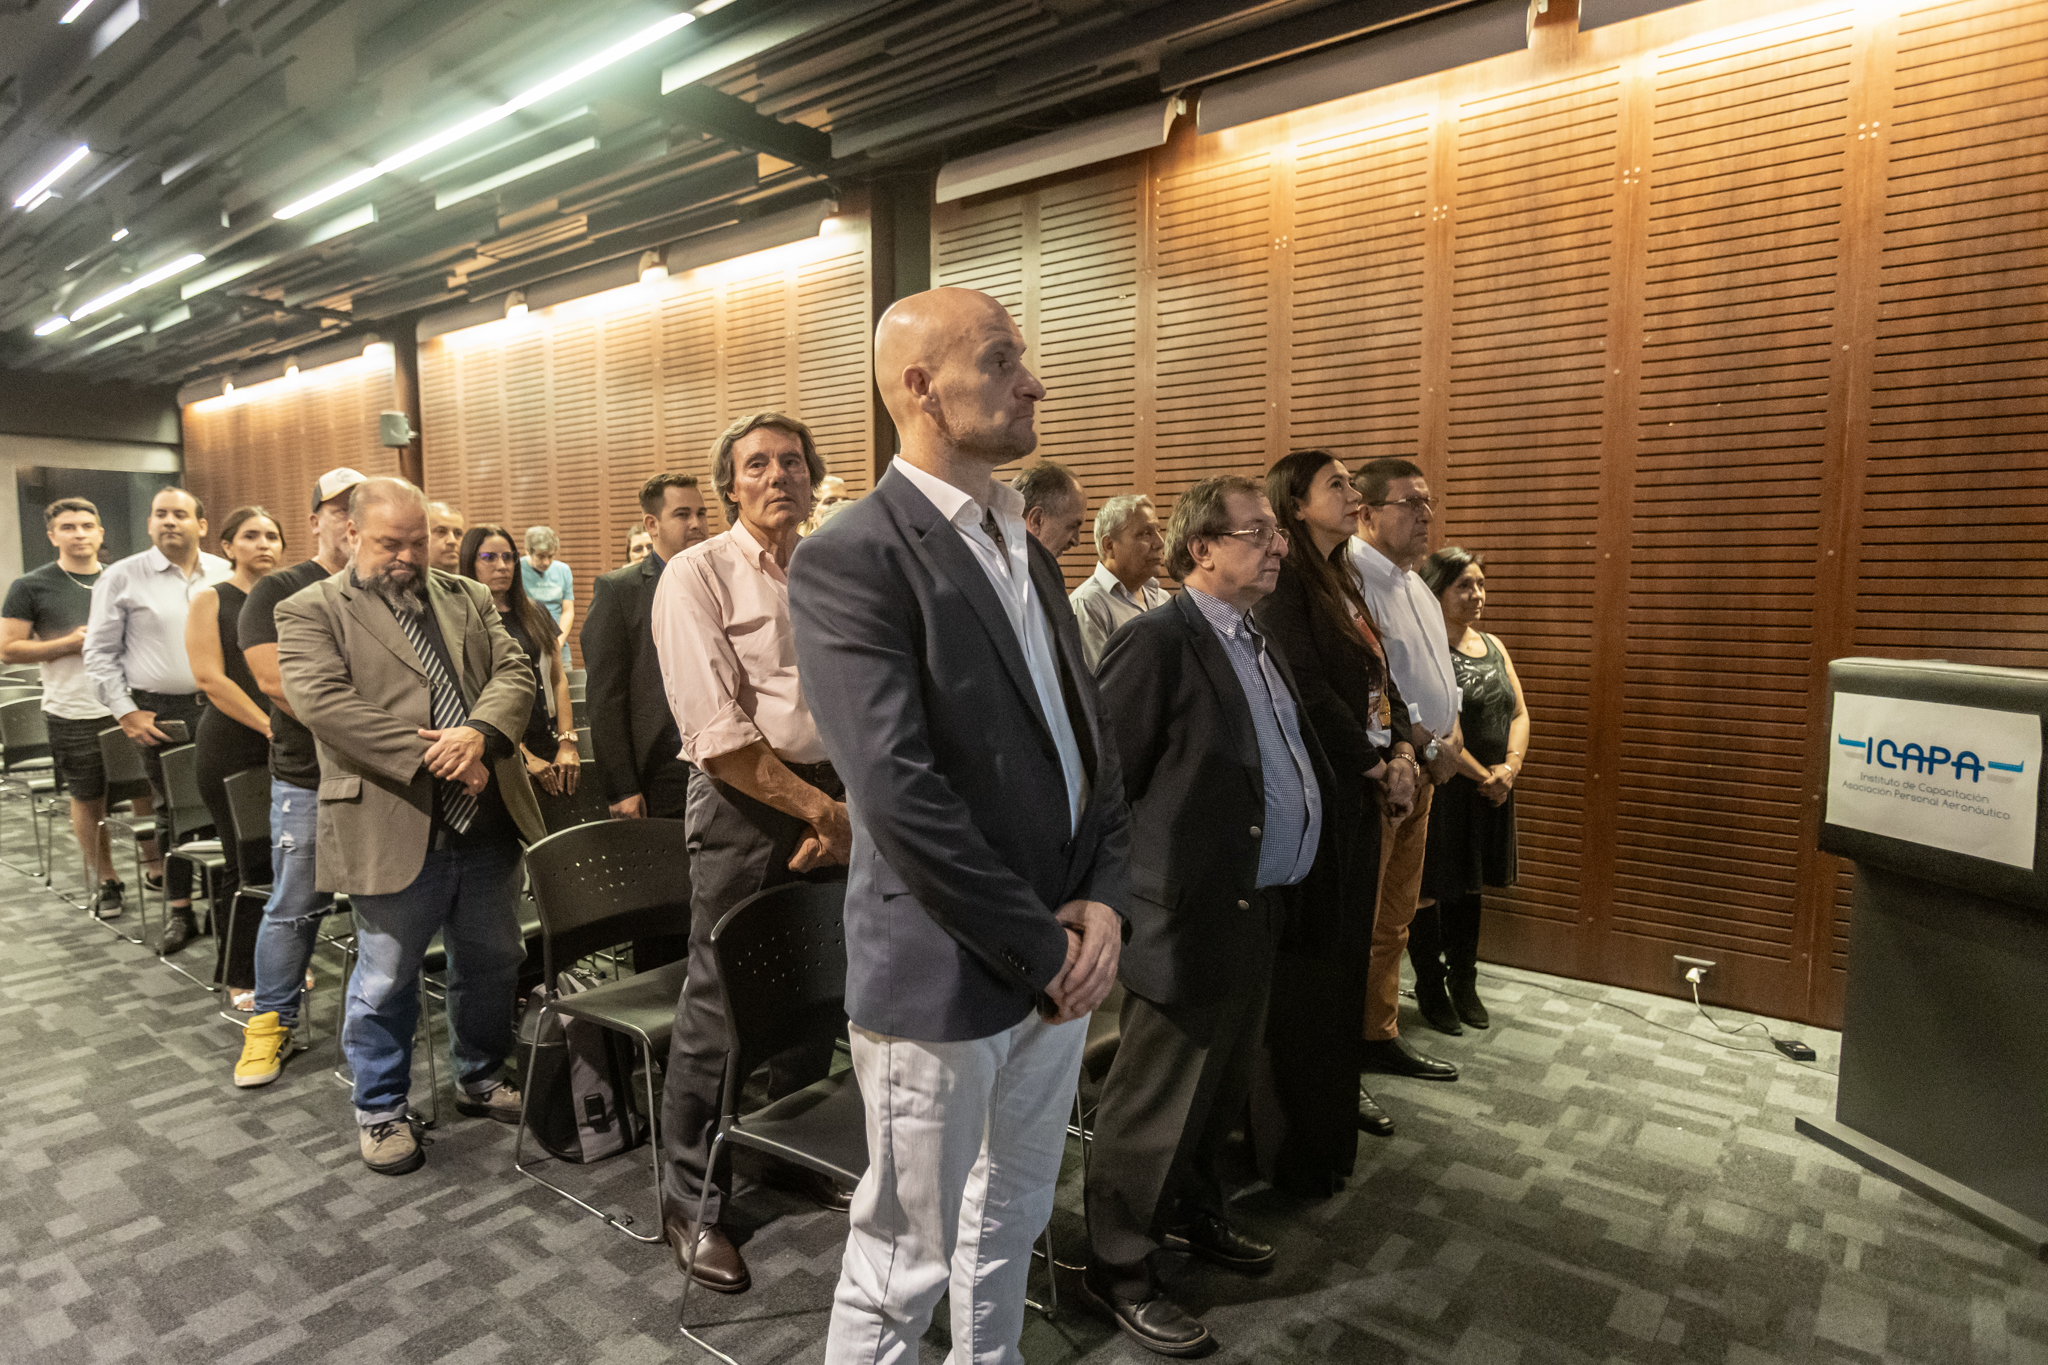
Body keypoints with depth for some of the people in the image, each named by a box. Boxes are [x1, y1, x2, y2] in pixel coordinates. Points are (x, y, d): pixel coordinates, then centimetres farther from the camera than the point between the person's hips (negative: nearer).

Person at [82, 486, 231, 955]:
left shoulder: (227, 575, 7)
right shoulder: (122, 577, 2)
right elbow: (100, 652, 4)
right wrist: (124, 712, -3)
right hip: (159, 713, -1)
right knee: (172, 812, 6)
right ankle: (179, 911, 16)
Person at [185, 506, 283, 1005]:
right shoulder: (210, 599, 0)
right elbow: (210, 676, -9)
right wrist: (269, 726, -15)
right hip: (232, 744, -3)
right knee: (247, 862, 0)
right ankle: (240, 975, 15)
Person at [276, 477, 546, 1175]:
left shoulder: (467, 598, 13)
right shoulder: (310, 612, -2)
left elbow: (514, 672, 2)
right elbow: (322, 702, -16)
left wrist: (479, 733, -19)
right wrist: (431, 756, -21)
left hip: (488, 825, 5)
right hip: (393, 832, -4)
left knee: (492, 962, 17)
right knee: (386, 983, 9)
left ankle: (481, 1079, 38)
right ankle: (381, 1110, 30)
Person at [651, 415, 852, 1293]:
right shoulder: (697, 576, -6)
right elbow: (717, 734, -14)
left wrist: (848, 809, -7)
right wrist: (820, 809, -16)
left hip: (836, 803, 5)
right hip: (744, 803, -5)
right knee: (720, 1007, 3)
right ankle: (691, 1202, 23)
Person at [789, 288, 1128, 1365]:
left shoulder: (1028, 553, 10)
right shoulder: (850, 561, -16)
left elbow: (1092, 740, 10)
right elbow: (899, 793, -23)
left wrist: (1102, 900, -4)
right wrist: (1039, 951, -16)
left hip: (1060, 964, 8)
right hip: (942, 981, -7)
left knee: (1010, 1225, 25)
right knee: (908, 1255, 12)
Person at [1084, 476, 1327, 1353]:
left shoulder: (1258, 644, 13)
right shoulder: (1158, 642, -18)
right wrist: (1122, 892, -13)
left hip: (1258, 910, 10)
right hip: (1189, 916, -9)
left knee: (1223, 1092, 25)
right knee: (1153, 1107, 6)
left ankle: (1192, 1215, 47)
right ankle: (1118, 1271, 26)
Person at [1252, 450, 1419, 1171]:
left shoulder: (1342, 584, 16)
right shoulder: (1284, 583, -12)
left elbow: (1381, 681, 16)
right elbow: (1307, 691, -19)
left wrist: (1402, 753, 0)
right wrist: (1378, 768, -11)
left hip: (1360, 790, 9)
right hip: (1311, 792, -9)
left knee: (1349, 943, 17)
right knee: (1306, 956, 0)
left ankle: (1339, 1088, 34)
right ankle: (1296, 1134, 15)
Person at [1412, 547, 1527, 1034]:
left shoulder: (1493, 645, 12)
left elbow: (1518, 711, 11)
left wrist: (1510, 766, -6)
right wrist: (1485, 776, -14)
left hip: (1492, 790, 7)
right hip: (1443, 788, -7)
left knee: (1469, 889, 17)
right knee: (1432, 890, 5)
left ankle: (1464, 985, 32)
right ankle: (1430, 990, 20)